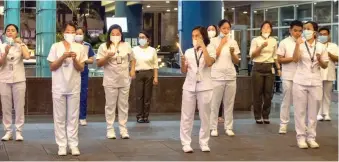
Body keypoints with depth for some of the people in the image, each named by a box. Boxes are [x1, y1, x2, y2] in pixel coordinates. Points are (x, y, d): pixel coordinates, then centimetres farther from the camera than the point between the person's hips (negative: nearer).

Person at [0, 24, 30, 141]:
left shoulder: (21, 46, 3)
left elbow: (27, 57, -17)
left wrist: (21, 43, -10)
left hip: (19, 79, -1)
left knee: (19, 106, 0)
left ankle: (18, 131, 5)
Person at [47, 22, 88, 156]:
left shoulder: (79, 48, 3)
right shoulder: (56, 46, 0)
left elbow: (81, 69, 2)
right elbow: (52, 67, -2)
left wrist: (75, 59, -17)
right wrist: (63, 57, -16)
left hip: (74, 87, 1)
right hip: (59, 87, -1)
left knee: (73, 117, 4)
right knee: (60, 117, 2)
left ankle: (73, 144, 8)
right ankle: (62, 145, 6)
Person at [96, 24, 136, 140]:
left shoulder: (126, 46, 6)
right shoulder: (104, 46, -3)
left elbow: (132, 59, 19)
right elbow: (99, 64, -5)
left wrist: (132, 70, 3)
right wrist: (107, 57, -21)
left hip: (124, 81, 3)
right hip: (110, 81, -3)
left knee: (123, 105, 7)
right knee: (110, 105, 2)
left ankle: (123, 129, 13)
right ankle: (110, 129, 8)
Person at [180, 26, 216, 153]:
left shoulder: (210, 49, 3)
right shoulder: (188, 52, 11)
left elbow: (209, 63, -18)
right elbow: (184, 71, 11)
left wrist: (203, 46, -14)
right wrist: (183, 62, -10)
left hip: (204, 87, -2)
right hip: (189, 86, 3)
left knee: (205, 116, 3)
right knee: (186, 116, 1)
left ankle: (204, 143, 10)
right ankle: (186, 143, 5)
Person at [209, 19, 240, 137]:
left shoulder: (233, 42, 9)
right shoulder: (213, 41, 0)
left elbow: (236, 61, 8)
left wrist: (232, 53, -12)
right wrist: (222, 43, -9)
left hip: (230, 76, 3)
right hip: (217, 76, -3)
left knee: (229, 103, 6)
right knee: (215, 103, 0)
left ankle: (228, 127, 12)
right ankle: (213, 128, 7)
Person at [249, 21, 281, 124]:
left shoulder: (273, 41, 11)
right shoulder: (256, 40, 0)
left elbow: (275, 56, 17)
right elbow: (252, 55, -7)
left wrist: (278, 68, 10)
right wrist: (261, 47, -18)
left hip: (270, 68, 3)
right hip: (258, 67, -3)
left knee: (268, 93, 2)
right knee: (258, 93, -1)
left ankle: (266, 116, 12)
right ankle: (258, 116, 7)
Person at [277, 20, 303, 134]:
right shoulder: (284, 43, -3)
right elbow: (280, 59, -4)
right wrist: (293, 58, -15)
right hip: (288, 76, -3)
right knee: (286, 100, 2)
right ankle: (283, 124, 8)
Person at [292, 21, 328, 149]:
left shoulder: (321, 47, 4)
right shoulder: (300, 45, 0)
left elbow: (325, 66, 7)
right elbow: (295, 59, -15)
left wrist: (319, 60, -13)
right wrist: (297, 45, -22)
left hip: (315, 83, 2)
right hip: (300, 82, -1)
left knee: (313, 111, 7)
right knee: (300, 111, 1)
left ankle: (311, 137, 14)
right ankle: (301, 137, 6)